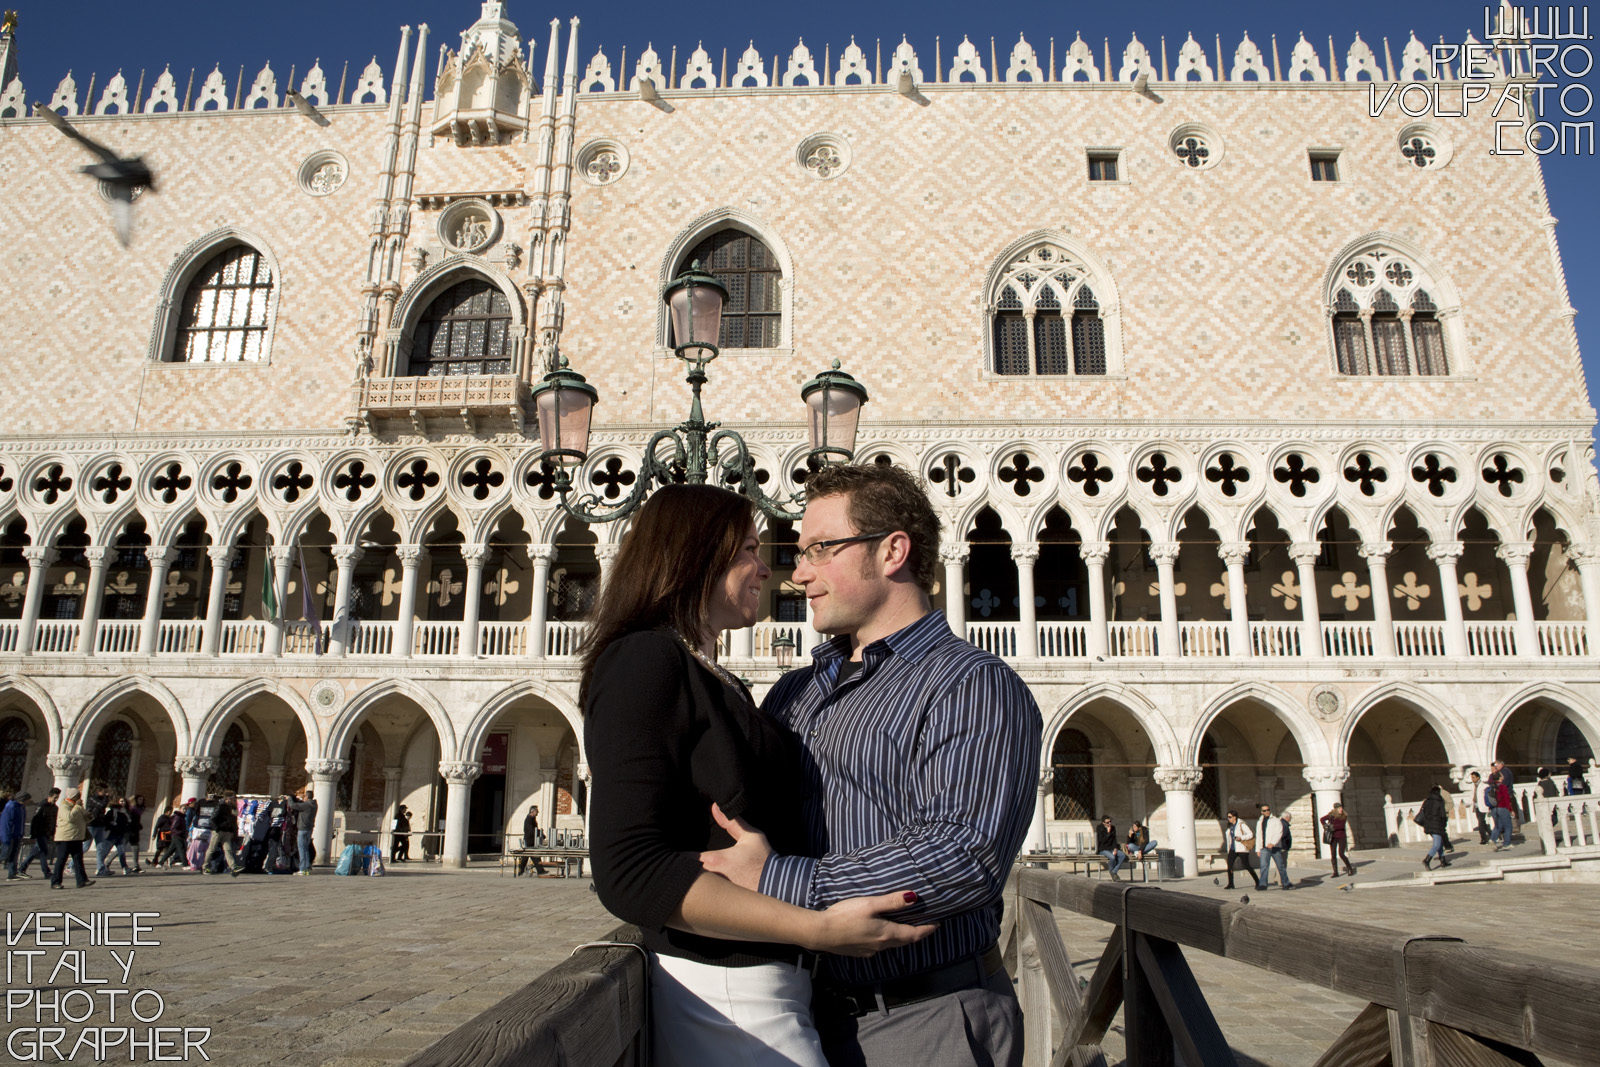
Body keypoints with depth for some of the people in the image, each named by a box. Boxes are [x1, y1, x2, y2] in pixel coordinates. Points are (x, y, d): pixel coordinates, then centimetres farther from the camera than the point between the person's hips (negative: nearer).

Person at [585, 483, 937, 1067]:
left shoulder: (714, 680, 16)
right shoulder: (645, 660, -15)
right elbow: (628, 872, -23)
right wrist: (815, 928, -27)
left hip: (764, 984, 9)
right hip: (724, 994, -9)